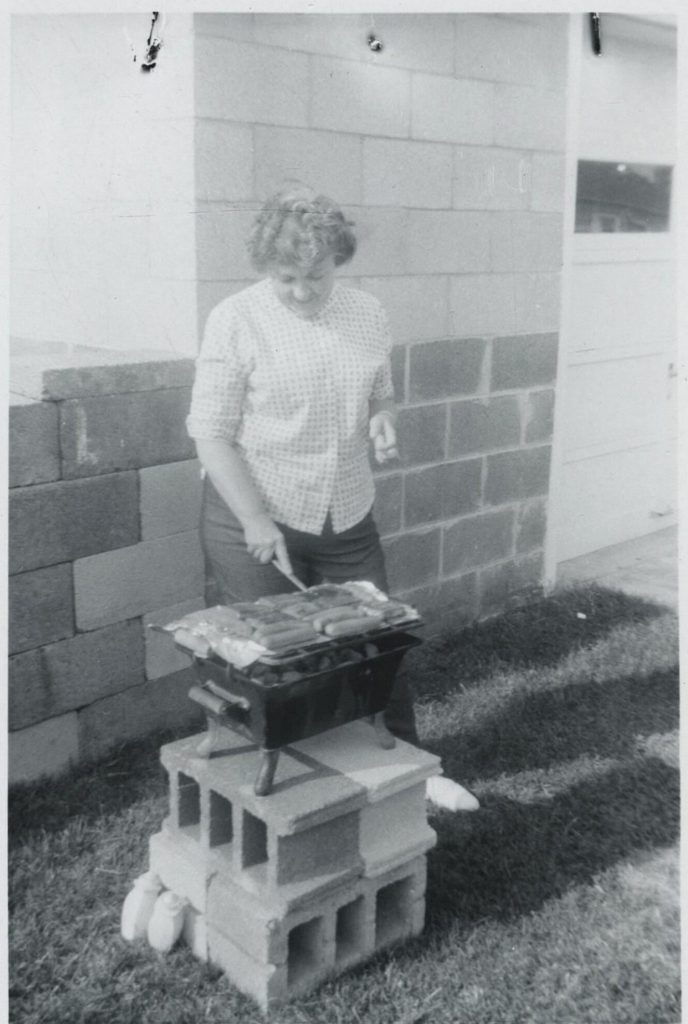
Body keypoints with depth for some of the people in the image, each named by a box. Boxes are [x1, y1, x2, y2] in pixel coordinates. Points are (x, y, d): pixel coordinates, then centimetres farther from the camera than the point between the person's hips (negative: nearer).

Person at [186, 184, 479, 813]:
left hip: (348, 519, 4)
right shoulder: (236, 322, -11)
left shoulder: (368, 316, 3)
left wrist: (383, 424, -6)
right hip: (253, 520, -4)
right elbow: (211, 432, -11)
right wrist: (255, 519, -18)